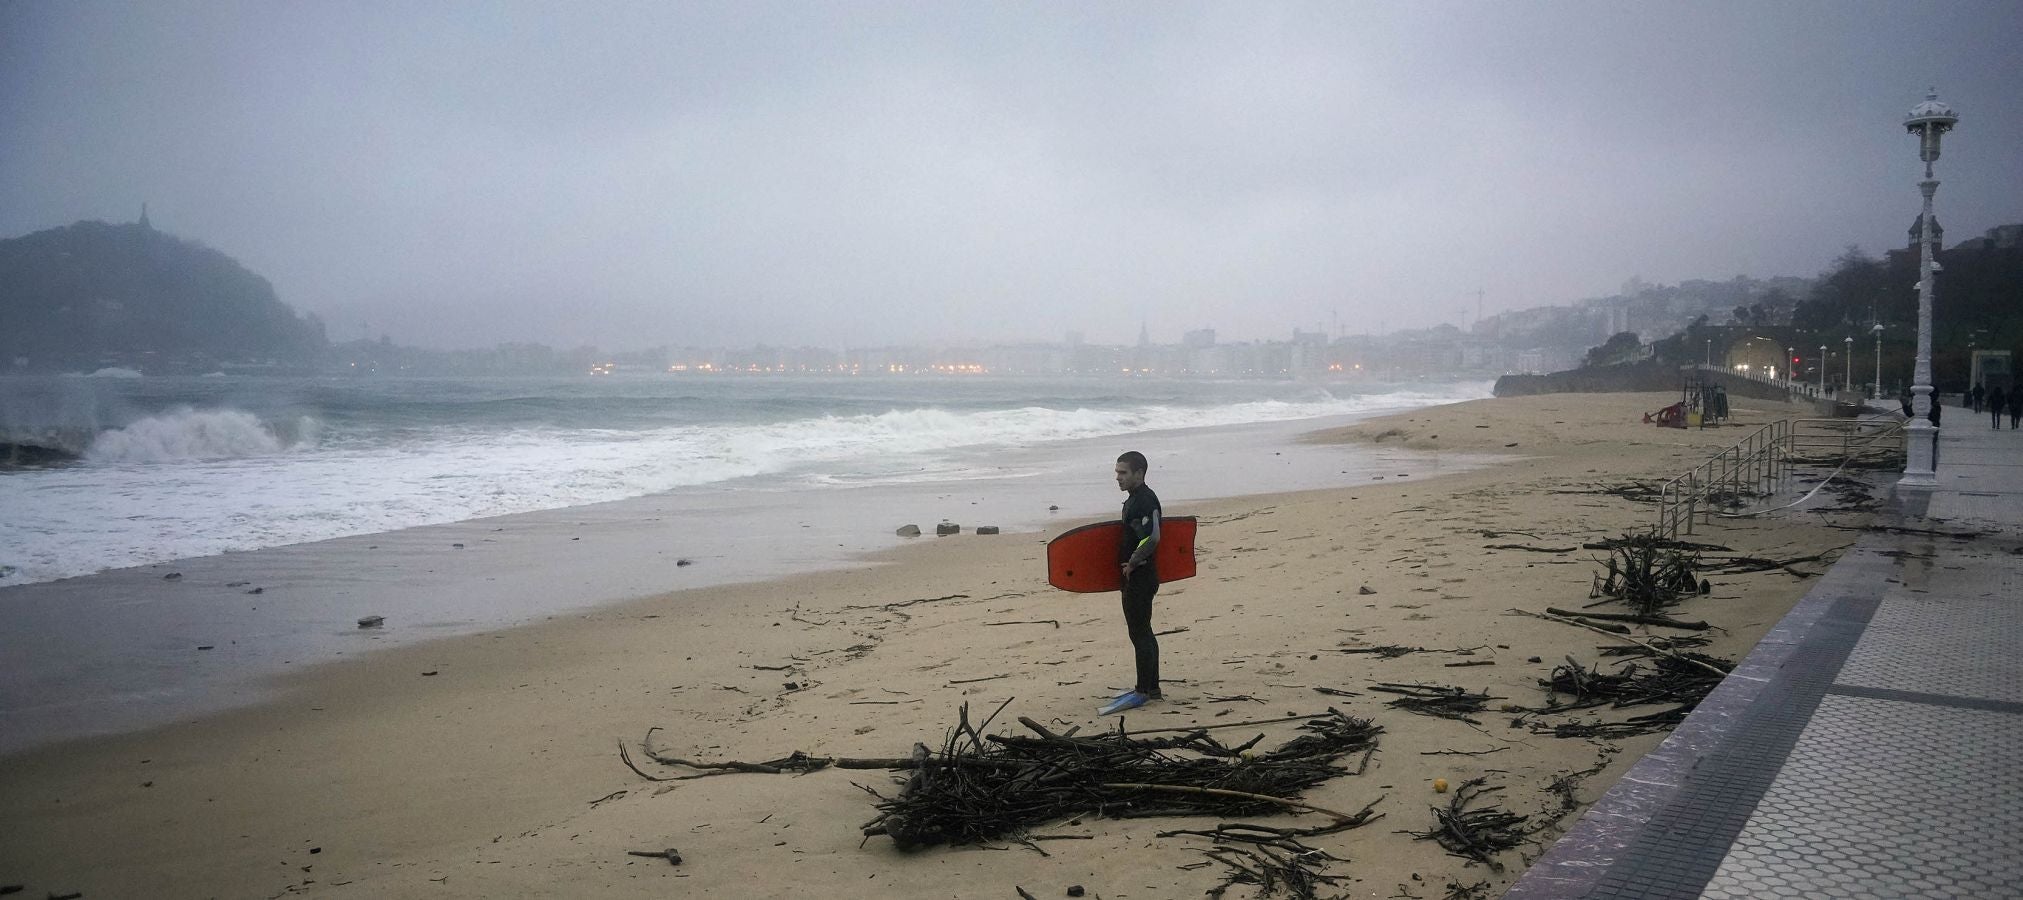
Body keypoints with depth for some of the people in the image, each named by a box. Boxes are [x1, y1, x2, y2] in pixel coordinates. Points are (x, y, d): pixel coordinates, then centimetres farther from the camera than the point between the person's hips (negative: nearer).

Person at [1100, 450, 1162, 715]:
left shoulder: (1146, 500, -18)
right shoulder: (1133, 500, 15)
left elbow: (1152, 538, -29)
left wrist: (1133, 562, -19)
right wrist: (1129, 564, 12)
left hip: (1141, 576, -11)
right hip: (1134, 576, 11)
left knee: (1139, 632, -6)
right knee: (1142, 632, 16)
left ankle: (1142, 691, -1)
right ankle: (1151, 687, 24)